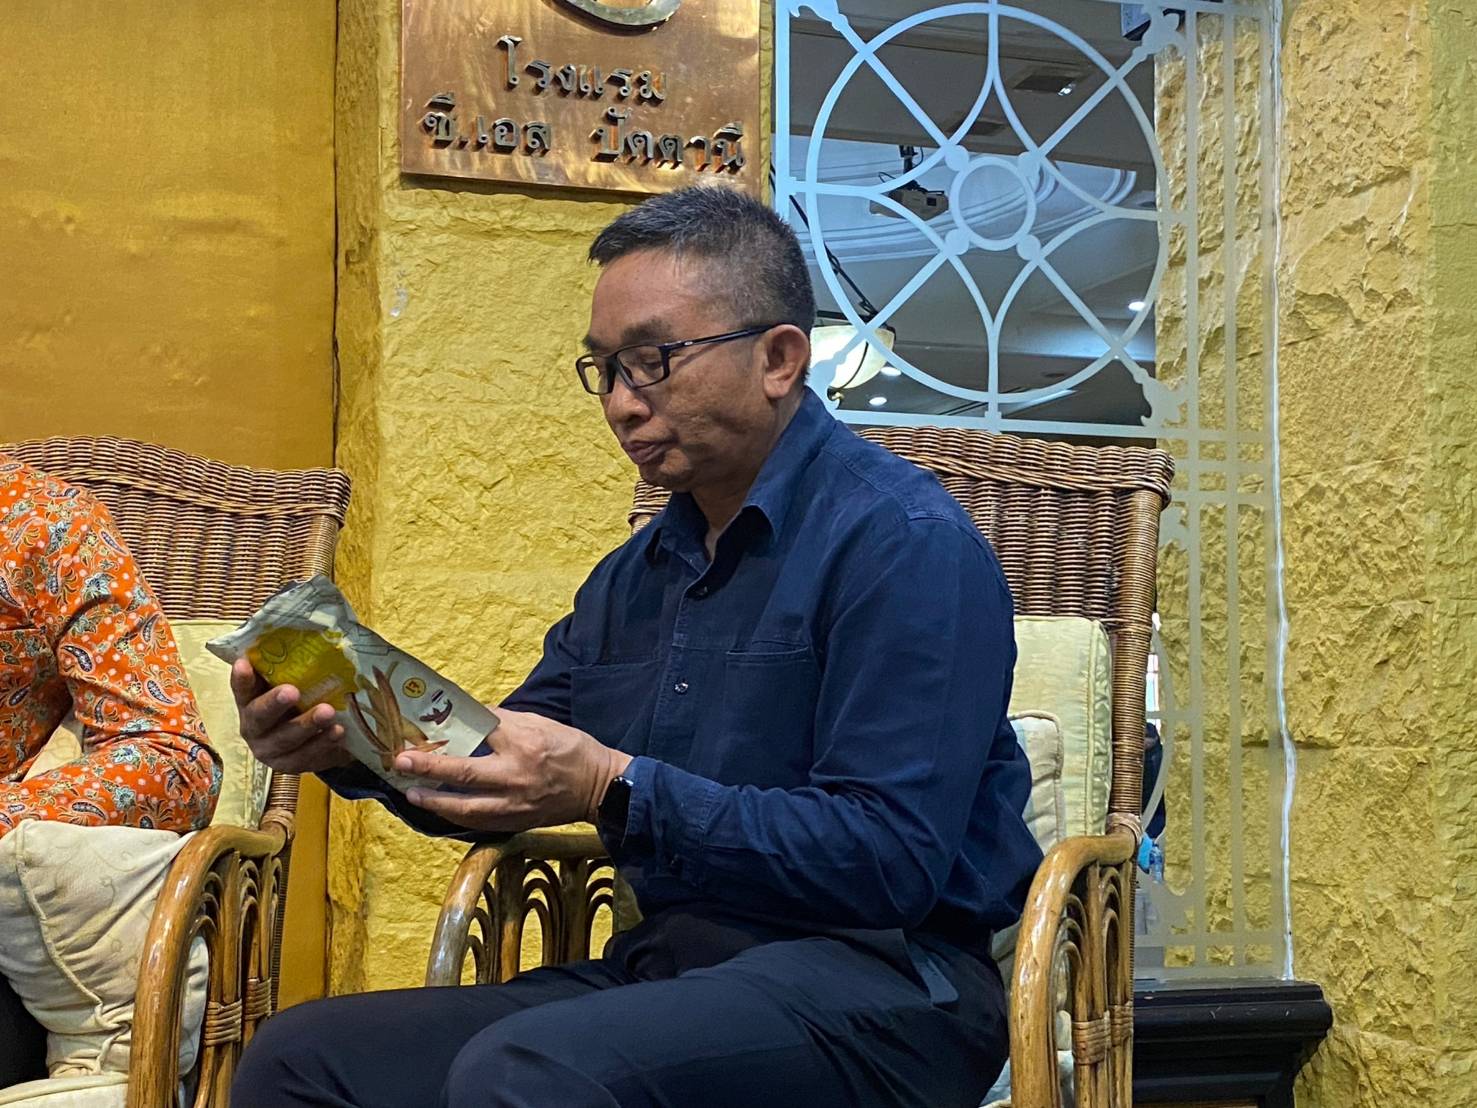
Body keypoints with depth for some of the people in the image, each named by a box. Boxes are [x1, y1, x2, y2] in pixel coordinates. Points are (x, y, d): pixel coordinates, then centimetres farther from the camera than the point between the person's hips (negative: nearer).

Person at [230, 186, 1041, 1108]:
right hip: (662, 965, 8)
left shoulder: (905, 542, -10)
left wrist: (615, 790, -23)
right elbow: (505, 781, 20)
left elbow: (892, 860, -19)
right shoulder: (638, 573, 17)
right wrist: (352, 746, 0)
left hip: (874, 986, -7)